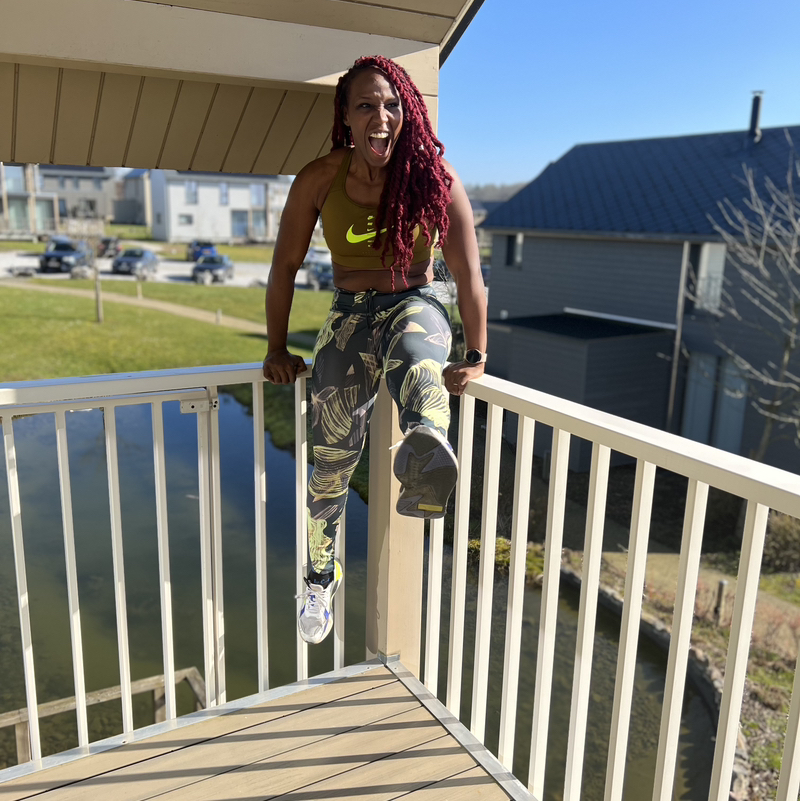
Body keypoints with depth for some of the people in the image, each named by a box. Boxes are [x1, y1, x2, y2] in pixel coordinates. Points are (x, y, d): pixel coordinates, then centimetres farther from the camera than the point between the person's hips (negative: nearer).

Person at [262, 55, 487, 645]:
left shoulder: (434, 174, -8)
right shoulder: (320, 179, -6)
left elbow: (468, 272, -7)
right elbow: (285, 267, 3)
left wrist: (477, 358, -8)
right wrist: (277, 349, 5)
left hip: (417, 304, 0)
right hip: (350, 314, 0)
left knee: (414, 352, -41)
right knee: (332, 459, -8)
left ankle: (428, 445, -73)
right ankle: (322, 578, 16)